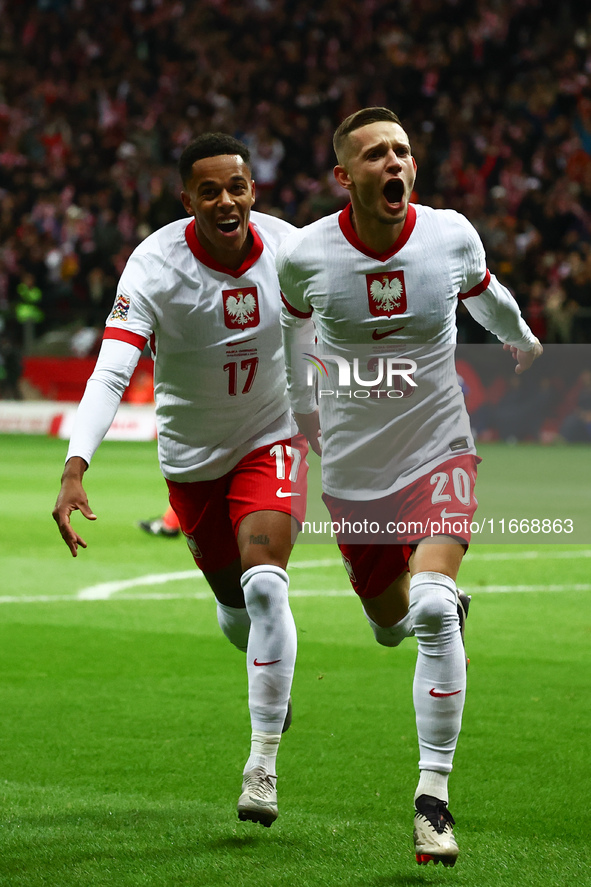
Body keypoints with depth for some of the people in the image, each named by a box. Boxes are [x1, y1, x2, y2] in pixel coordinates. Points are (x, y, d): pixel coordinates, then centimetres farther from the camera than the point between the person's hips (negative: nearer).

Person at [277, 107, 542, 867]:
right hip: (353, 465, 1)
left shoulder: (451, 236, -11)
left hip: (437, 452, -1)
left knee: (432, 611, -22)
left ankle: (433, 796, -17)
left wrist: (521, 341, 33)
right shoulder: (304, 254, -12)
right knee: (389, 619, 13)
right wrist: (301, 403, 26)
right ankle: (444, 601, 53)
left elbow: (485, 294, 14)